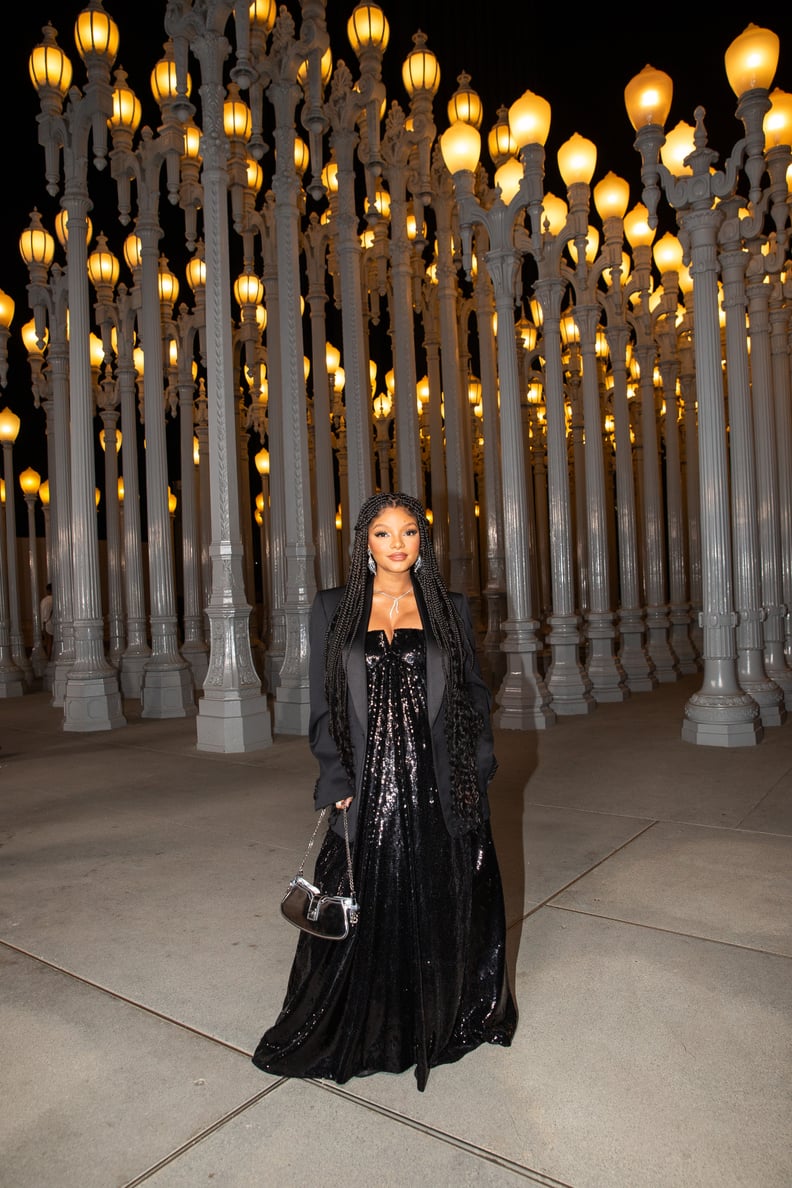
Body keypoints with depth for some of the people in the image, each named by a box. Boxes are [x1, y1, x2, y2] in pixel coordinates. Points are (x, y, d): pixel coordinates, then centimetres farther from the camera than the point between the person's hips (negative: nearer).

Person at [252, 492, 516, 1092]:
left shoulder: (451, 609, 4)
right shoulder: (333, 609, 2)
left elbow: (475, 698, 6)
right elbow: (322, 705, 1)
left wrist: (475, 778, -2)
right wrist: (336, 782, -8)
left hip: (438, 793, 1)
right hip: (367, 790, 0)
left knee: (441, 913, 12)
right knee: (367, 914, 10)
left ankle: (441, 1025, 37)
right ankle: (361, 1034, 34)